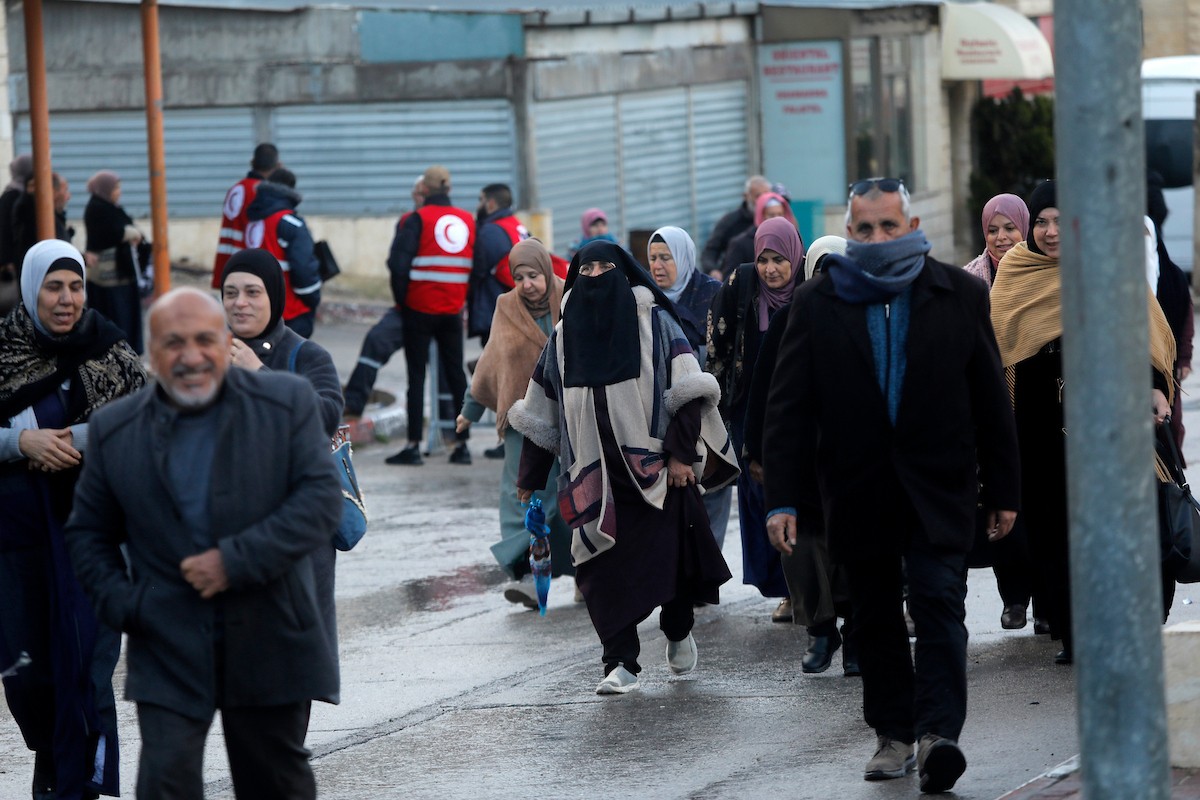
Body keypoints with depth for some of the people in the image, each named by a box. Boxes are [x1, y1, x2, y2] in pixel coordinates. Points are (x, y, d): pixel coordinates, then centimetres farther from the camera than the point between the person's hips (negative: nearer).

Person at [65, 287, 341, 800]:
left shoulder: (287, 403, -1)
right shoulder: (115, 430, 4)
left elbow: (322, 499, -9)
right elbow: (88, 533, 12)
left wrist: (237, 560, -18)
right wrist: (120, 605, -5)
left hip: (269, 645, 0)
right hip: (167, 653, 0)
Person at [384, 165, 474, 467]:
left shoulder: (418, 220, -9)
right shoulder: (468, 221, 6)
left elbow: (398, 262, -15)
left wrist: (400, 297, -2)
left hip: (420, 309, -4)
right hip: (453, 311, 4)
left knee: (417, 376, 0)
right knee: (456, 374, 10)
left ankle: (413, 446, -3)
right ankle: (462, 444, 10)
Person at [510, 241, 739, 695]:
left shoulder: (654, 323, 0)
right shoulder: (564, 337, 10)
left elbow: (687, 389, -5)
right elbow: (542, 410, 15)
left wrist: (682, 453, -14)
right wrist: (530, 478, 16)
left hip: (655, 466, -3)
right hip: (594, 473, 3)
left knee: (667, 554, -2)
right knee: (602, 569, -6)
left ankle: (678, 632, 27)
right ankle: (621, 664, 0)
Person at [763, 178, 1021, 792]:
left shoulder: (959, 297, 2)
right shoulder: (818, 304, 2)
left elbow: (991, 400, 6)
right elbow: (787, 408, 1)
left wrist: (1002, 491, 5)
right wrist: (782, 499, -6)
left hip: (938, 487, -2)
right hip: (857, 489, 2)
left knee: (938, 603, -13)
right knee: (876, 619, 8)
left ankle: (937, 732, -19)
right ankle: (894, 734, 17)